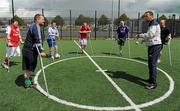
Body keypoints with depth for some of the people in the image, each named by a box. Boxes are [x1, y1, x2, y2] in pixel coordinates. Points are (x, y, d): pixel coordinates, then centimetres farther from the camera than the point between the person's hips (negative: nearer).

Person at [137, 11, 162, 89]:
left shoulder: (154, 24, -13)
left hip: (155, 46, -11)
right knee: (150, 63, 17)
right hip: (152, 46, 11)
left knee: (153, 64, -12)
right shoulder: (151, 24, 20)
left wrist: (140, 35, -10)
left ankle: (153, 83, -9)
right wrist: (145, 39, 11)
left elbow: (150, 34, -23)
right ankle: (151, 79, 30)